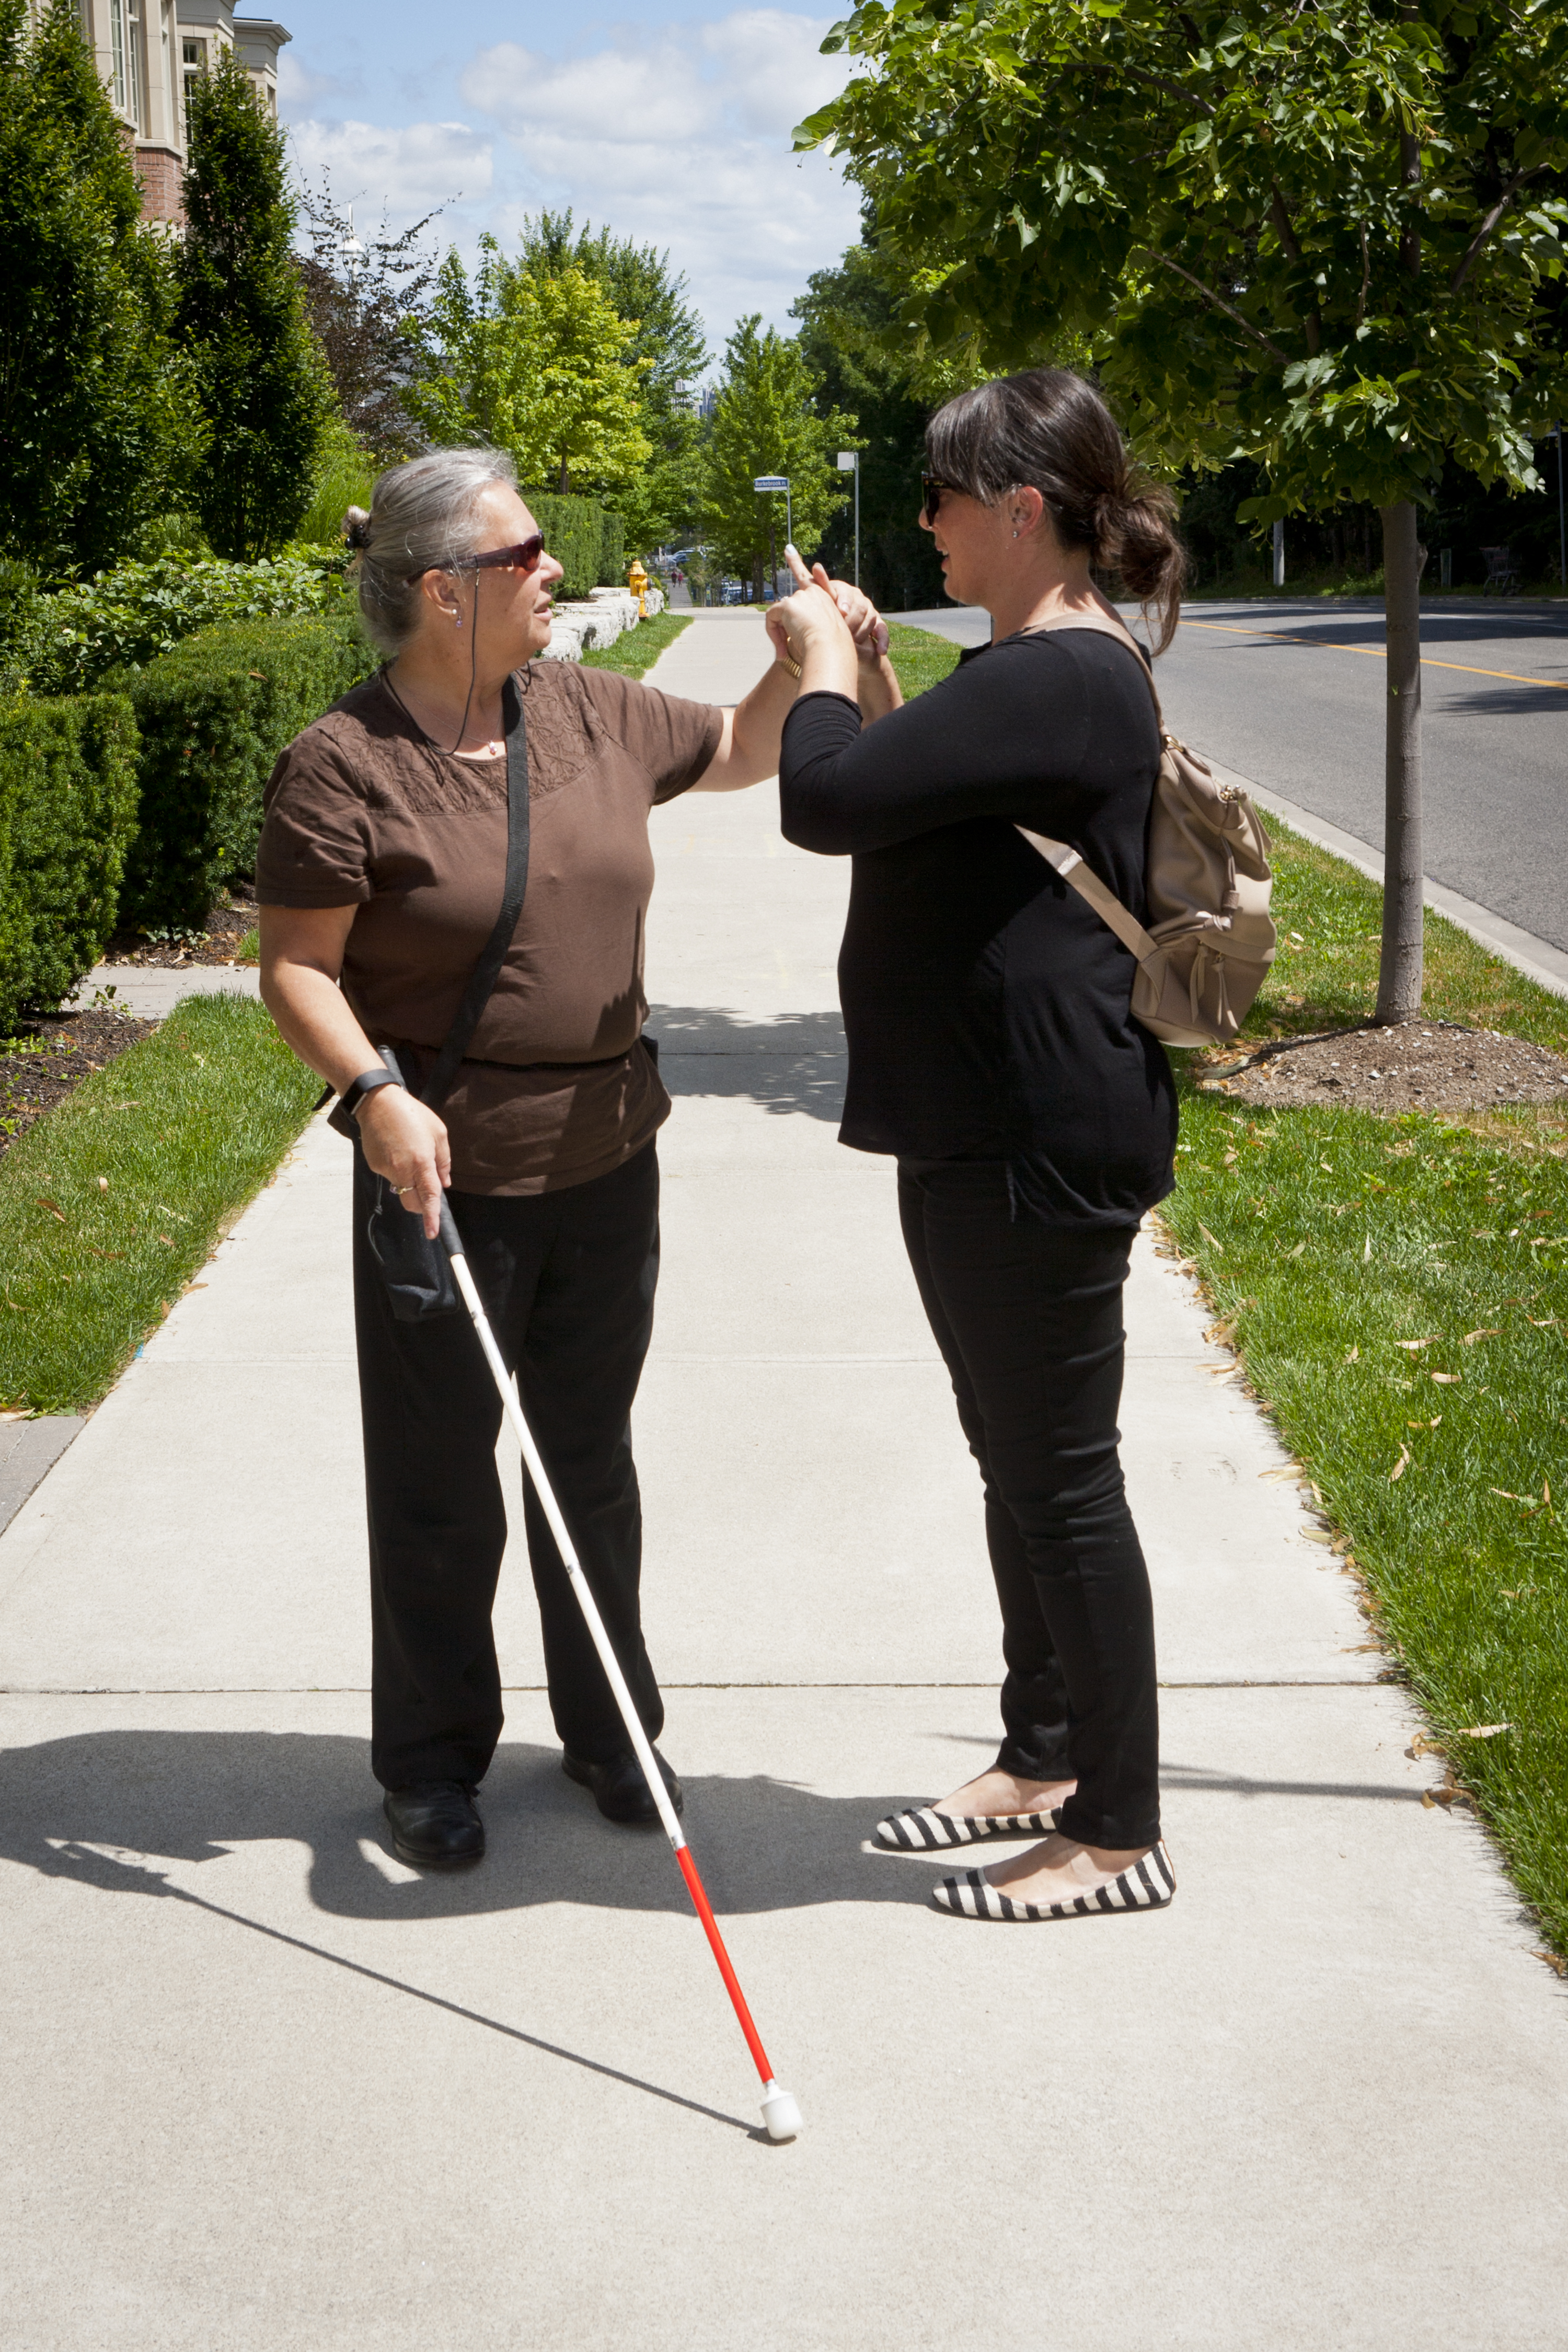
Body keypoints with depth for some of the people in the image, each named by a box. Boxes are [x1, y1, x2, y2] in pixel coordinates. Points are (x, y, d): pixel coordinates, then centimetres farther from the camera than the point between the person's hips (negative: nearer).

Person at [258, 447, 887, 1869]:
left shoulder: (591, 715, 4)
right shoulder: (345, 765, -13)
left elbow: (743, 751, 19)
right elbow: (296, 970, -12)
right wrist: (376, 1090, -27)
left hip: (607, 1165, 5)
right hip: (447, 1179, -5)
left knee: (591, 1458, 17)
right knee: (439, 1481, 7)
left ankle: (608, 1724, 32)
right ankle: (433, 1756, 23)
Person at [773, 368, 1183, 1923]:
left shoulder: (1058, 683, -22)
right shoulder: (1034, 672, 14)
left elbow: (826, 800, -27)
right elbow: (898, 803, 24)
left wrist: (824, 657, -10)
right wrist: (852, 665, 13)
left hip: (1042, 1143, -11)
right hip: (976, 1129, 11)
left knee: (1060, 1473, -1)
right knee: (1014, 1454, 20)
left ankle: (1118, 1832, 11)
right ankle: (1046, 1759, 35)